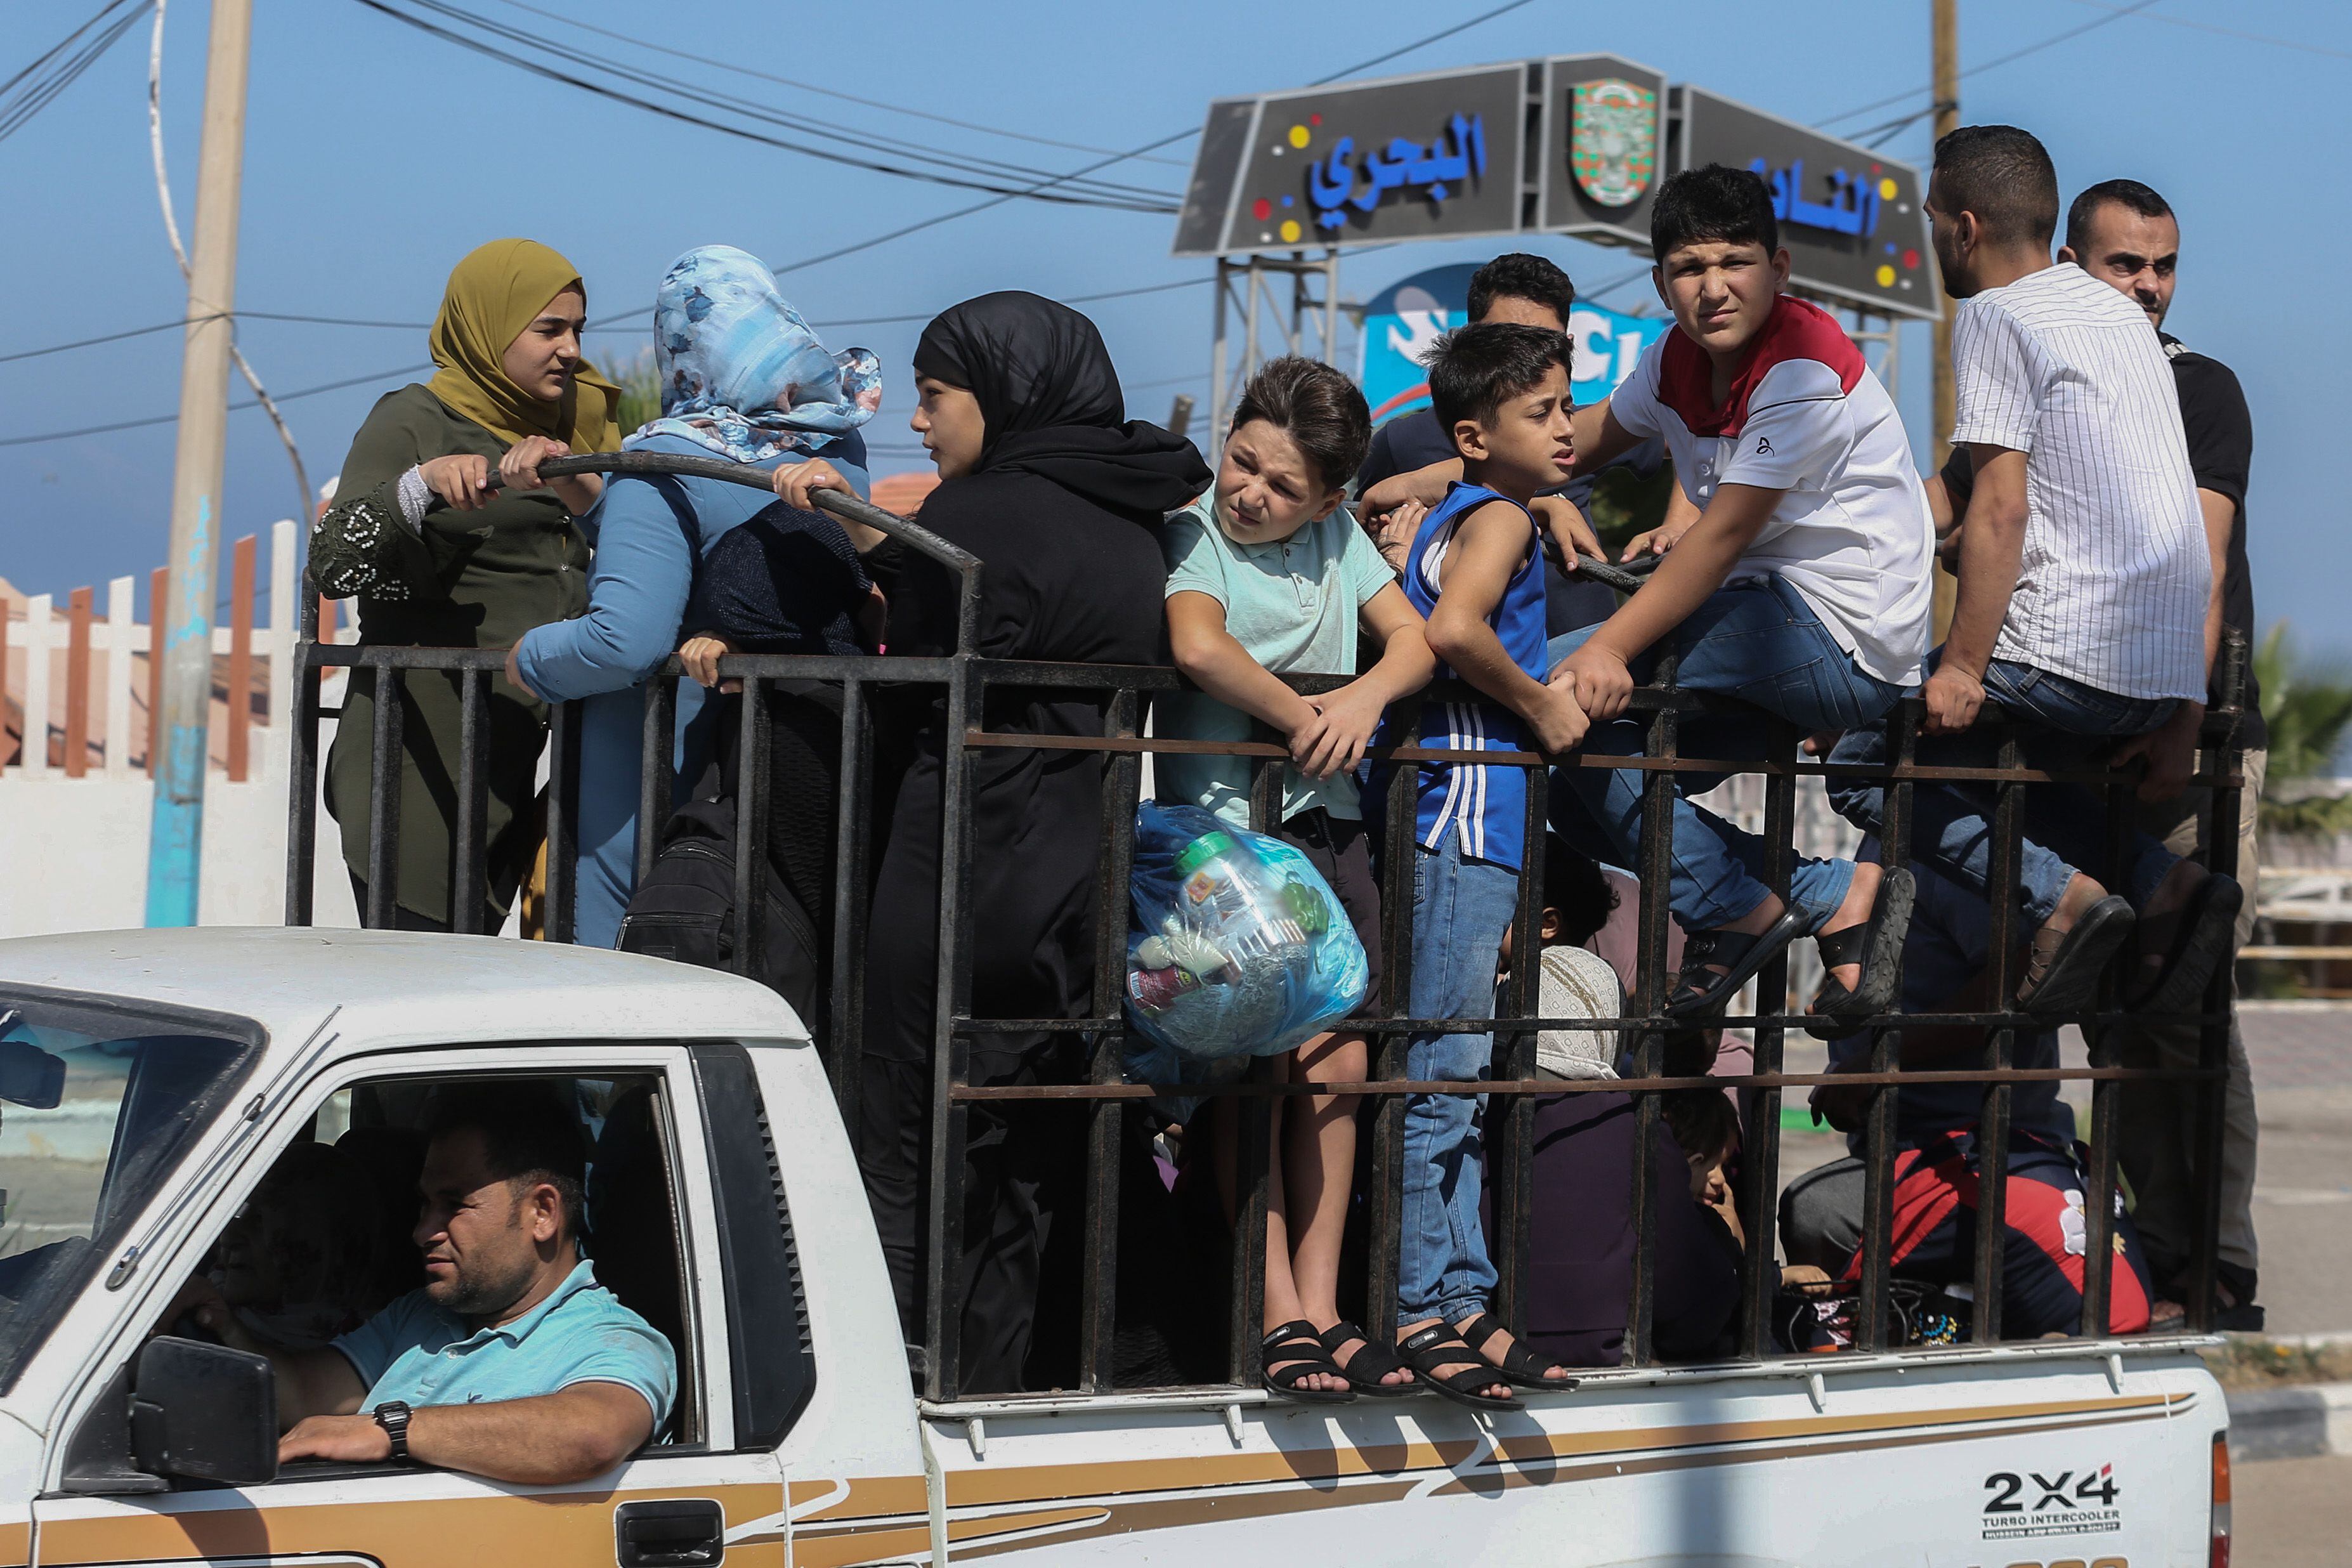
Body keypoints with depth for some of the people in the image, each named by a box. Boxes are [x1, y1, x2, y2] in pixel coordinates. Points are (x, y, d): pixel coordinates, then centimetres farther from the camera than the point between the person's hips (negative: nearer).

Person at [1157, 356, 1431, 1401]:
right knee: (1256, 1069, -11)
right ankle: (1279, 1318, -9)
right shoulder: (1192, 534, -2)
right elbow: (1199, 648, -20)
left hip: (1329, 826, 6)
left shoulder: (1338, 537, 15)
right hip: (1222, 830, -5)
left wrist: (1365, 697, -10)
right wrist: (1302, 719, -11)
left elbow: (1414, 640, 11)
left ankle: (1320, 1308, 6)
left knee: (1337, 1069, 2)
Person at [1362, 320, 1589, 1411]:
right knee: (1439, 1081, -8)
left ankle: (1458, 1304, 15)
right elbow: (1455, 627, -26)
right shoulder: (1499, 516, -9)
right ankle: (1418, 1310, -6)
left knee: (1452, 1084, 11)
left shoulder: (1452, 515, 19)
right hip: (1467, 818, -10)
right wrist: (1541, 705, -14)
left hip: (1453, 827, 10)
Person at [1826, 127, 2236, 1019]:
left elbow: (2000, 511, -15)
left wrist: (1963, 669, -14)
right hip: (2168, 671, 8)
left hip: (2068, 658, -8)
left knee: (1865, 767, 4)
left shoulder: (1994, 317, -6)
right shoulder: (2117, 313, 20)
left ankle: (2060, 896, -15)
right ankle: (2163, 884, 4)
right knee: (1983, 771, 26)